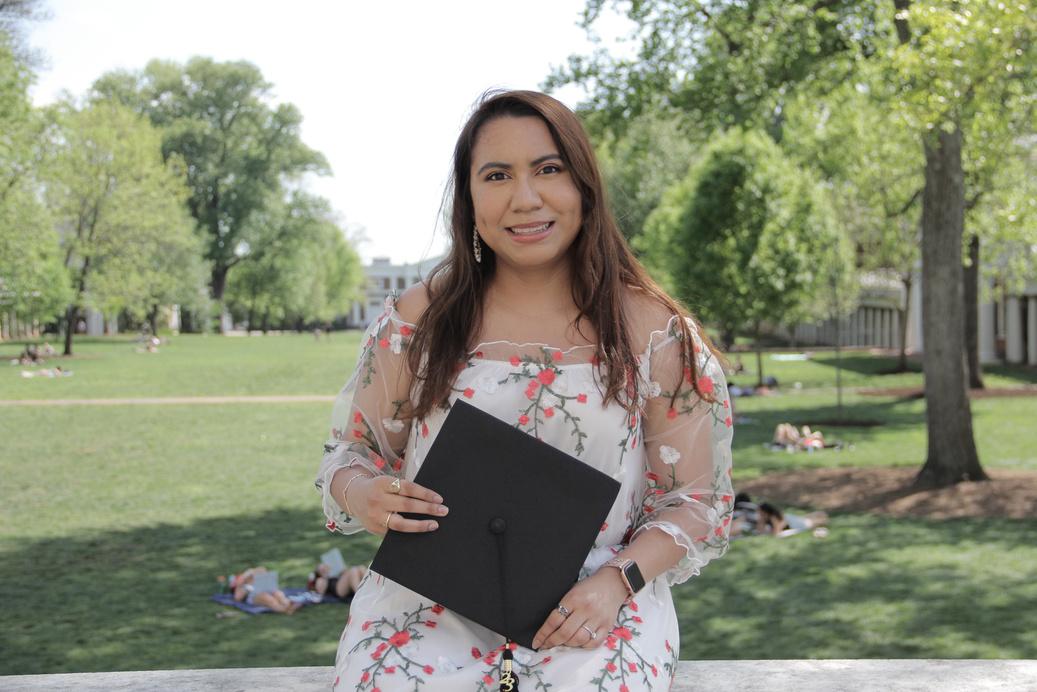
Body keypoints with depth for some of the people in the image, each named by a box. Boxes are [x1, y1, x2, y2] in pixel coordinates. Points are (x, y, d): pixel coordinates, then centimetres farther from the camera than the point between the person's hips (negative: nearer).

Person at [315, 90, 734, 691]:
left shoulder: (655, 334, 1)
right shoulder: (416, 322, 5)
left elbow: (694, 500, 3)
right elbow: (352, 451, 12)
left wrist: (617, 579, -14)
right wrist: (362, 494, -12)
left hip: (593, 602, 0)